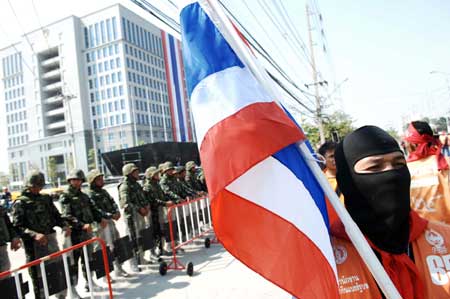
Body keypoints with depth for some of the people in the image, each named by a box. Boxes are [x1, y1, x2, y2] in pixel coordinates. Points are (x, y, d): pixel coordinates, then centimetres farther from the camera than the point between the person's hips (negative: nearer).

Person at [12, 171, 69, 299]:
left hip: (51, 240, 5)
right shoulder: (20, 203, -5)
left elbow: (57, 216, 16)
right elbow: (17, 227, -13)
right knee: (39, 277, 4)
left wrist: (65, 226, -3)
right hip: (34, 245, -5)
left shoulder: (46, 198, 10)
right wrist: (34, 235, -27)